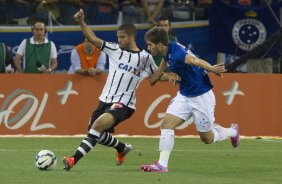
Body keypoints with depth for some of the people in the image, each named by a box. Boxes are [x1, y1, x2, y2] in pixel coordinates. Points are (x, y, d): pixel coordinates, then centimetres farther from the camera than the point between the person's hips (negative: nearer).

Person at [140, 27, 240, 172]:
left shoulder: (176, 54, -29)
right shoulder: (168, 52, -1)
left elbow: (193, 60, -45)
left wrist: (211, 69, -58)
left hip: (201, 96, -8)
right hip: (184, 95, 8)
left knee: (207, 138, 7)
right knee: (166, 124, -8)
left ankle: (232, 131, 35)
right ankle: (162, 164, -7)